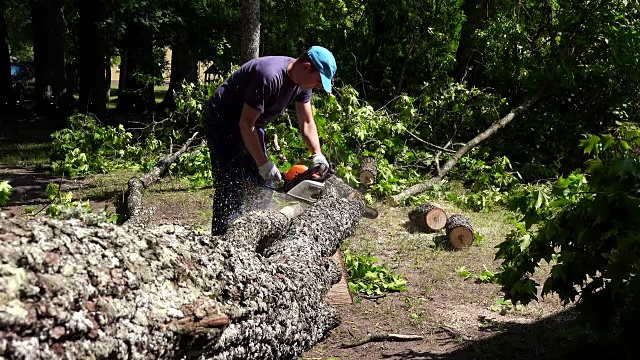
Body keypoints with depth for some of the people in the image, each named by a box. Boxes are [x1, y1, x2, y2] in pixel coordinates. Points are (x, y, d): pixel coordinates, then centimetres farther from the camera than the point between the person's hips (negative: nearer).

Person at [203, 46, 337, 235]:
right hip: (222, 124, -9)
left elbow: (306, 122, 0)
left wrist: (317, 155, -14)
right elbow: (246, 124, -30)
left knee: (262, 185, 7)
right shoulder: (269, 77, -34)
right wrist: (264, 165, -27)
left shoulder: (302, 80, -8)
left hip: (251, 125, 9)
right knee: (231, 189, -13)